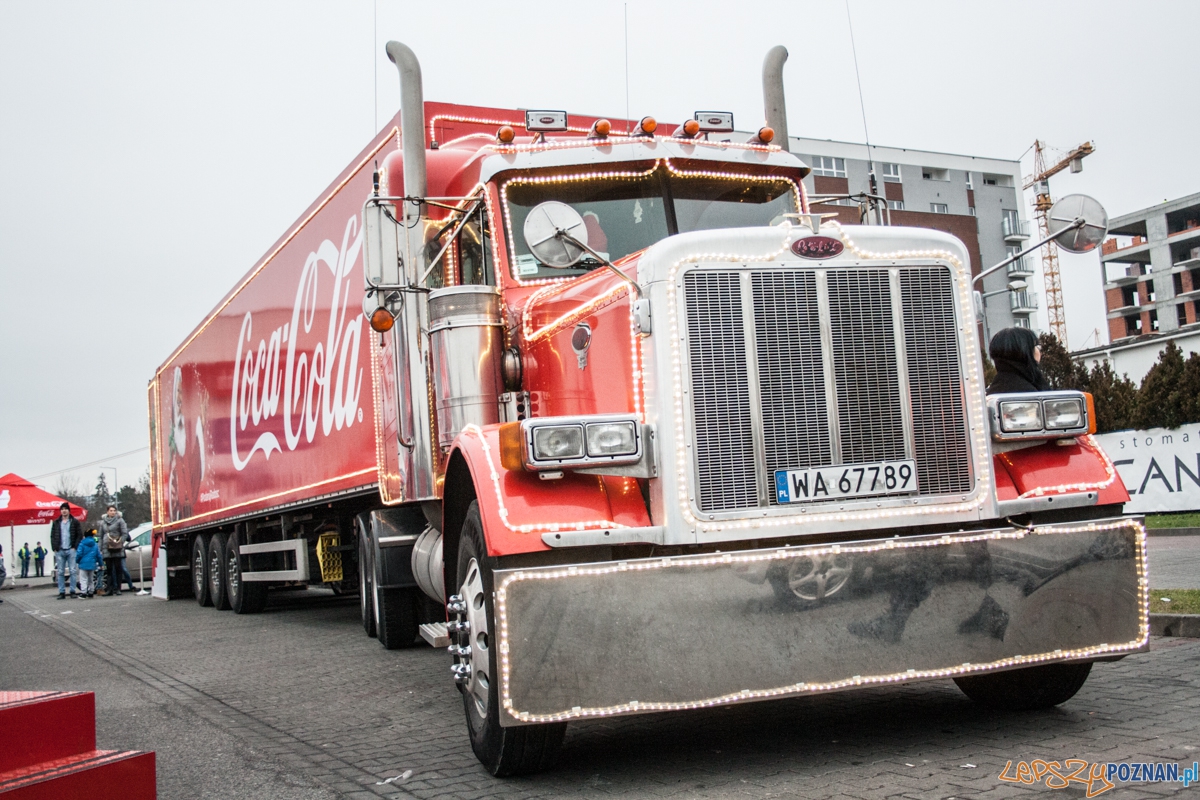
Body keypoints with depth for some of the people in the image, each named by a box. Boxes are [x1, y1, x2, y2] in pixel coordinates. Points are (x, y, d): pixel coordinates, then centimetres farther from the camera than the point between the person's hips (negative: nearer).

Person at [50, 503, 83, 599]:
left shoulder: (75, 522, 5)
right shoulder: (56, 523, 12)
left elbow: (80, 535, 2)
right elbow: (52, 536, 12)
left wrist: (75, 547, -7)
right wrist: (54, 548, 1)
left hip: (71, 550, -2)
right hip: (59, 551, 2)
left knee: (73, 571, -4)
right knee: (60, 572, 3)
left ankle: (72, 591, 0)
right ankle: (61, 592, 6)